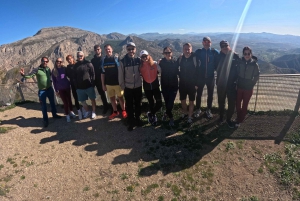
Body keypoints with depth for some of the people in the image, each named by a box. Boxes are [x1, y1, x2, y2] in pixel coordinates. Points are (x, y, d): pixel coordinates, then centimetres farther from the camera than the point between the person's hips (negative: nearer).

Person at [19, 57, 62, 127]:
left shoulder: (48, 69, 1)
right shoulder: (37, 70, -11)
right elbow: (29, 76, -18)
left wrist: (51, 81, 9)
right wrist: (23, 74, -35)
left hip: (50, 89, 4)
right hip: (42, 91, -4)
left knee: (52, 102, 18)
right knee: (43, 105, 5)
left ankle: (54, 114, 37)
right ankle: (45, 120, 16)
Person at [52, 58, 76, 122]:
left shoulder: (64, 68, -1)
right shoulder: (54, 70, -4)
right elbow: (54, 81, 0)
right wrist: (56, 90, -1)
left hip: (67, 87, 1)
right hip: (60, 89, -1)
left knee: (69, 100, 12)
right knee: (65, 102, 4)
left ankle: (71, 112, 30)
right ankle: (67, 115, 16)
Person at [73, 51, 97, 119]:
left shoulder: (88, 64, -3)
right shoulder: (75, 65, 8)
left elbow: (93, 74, -5)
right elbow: (75, 77, 10)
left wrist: (93, 84, -11)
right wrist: (76, 86, 4)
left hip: (89, 86, -4)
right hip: (80, 87, 4)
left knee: (92, 99, 8)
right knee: (82, 101, 11)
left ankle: (93, 112, 24)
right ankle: (87, 111, 31)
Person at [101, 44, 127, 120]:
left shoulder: (117, 58, -7)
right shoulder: (103, 60, 3)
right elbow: (102, 73, 6)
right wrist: (103, 84, 5)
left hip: (118, 83, -4)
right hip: (108, 84, 4)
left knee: (120, 97, 8)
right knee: (112, 98, 13)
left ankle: (123, 111, 25)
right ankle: (115, 112, 29)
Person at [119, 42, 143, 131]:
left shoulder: (139, 60, -3)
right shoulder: (123, 61, -8)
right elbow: (121, 75, -4)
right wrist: (122, 86, -3)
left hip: (138, 86, 2)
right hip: (128, 88, -2)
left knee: (138, 104, 15)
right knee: (129, 106, 8)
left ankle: (138, 119, 35)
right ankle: (131, 122, 23)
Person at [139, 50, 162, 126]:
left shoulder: (155, 64, -7)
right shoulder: (141, 66, -4)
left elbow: (161, 71, -1)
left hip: (155, 85, 0)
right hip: (146, 87, 1)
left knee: (159, 103, -6)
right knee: (151, 103, 14)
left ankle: (150, 114, 20)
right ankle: (153, 115, 38)